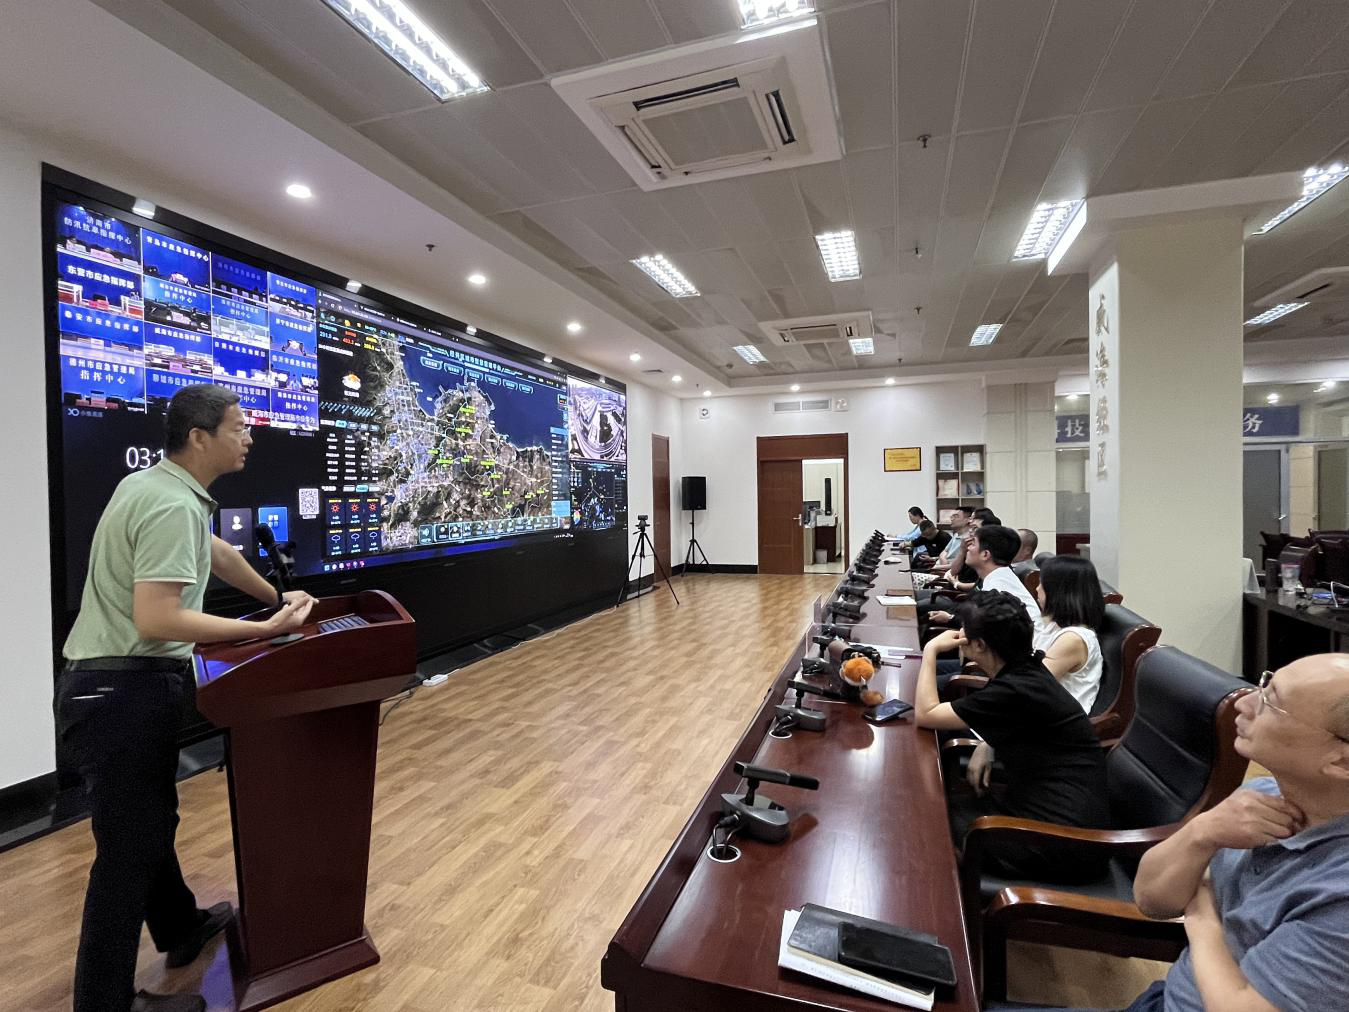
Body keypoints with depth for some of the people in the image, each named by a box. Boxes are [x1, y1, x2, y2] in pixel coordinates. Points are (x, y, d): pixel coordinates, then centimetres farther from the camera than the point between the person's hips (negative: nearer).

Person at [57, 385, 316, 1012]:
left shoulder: (154, 486, 11)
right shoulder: (173, 506, -22)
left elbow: (216, 552, 23)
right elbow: (156, 619, -29)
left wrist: (277, 597, 31)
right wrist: (265, 630, -24)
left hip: (114, 683, 11)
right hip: (123, 692, -11)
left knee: (149, 821, 24)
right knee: (129, 845, 3)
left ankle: (181, 928, 44)